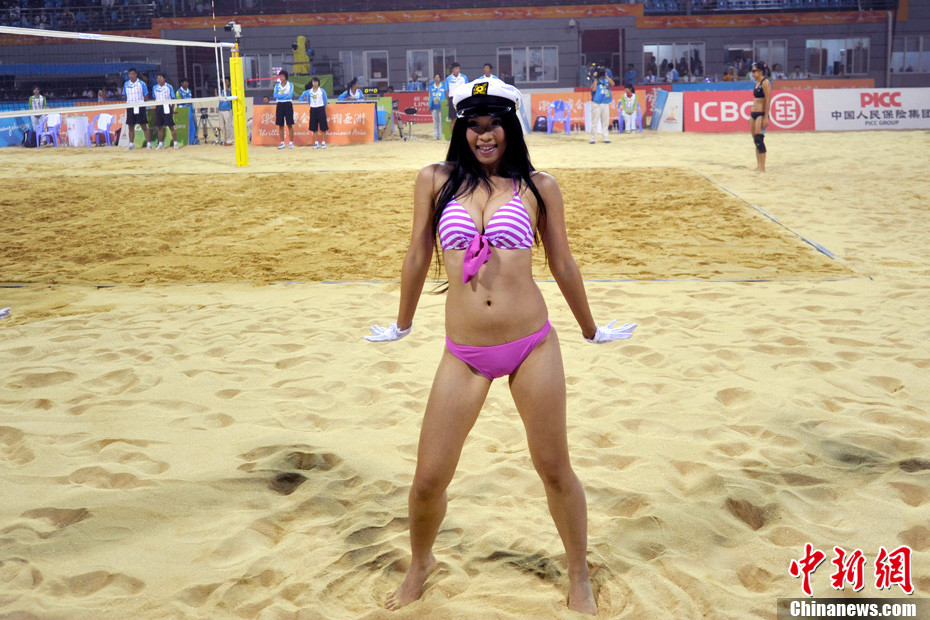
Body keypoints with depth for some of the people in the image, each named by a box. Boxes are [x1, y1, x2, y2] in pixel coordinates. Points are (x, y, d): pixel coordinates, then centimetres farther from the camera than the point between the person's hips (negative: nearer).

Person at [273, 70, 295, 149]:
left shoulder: (290, 85, 2)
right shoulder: (277, 85, 10)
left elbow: (290, 95, -11)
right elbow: (275, 96, -3)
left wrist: (280, 96, -8)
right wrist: (285, 95, -11)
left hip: (288, 104, -3)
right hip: (279, 105, 3)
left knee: (289, 124, -4)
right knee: (280, 125, 3)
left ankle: (291, 142, 0)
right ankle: (282, 143, 9)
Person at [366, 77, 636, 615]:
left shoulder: (538, 187, 1)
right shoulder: (436, 180, 3)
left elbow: (563, 265, 10)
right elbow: (418, 257, 11)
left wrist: (591, 329, 18)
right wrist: (402, 325, 21)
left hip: (533, 346, -1)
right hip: (464, 355, 1)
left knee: (555, 469, 11)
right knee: (429, 480, 6)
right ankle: (421, 564, 37)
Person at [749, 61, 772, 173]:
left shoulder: (765, 82, -11)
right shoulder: (757, 82, 15)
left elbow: (768, 100, -16)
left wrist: (766, 118, -20)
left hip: (761, 114, -9)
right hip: (754, 113, 9)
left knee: (759, 140, -11)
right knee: (755, 140, 10)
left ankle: (762, 167, -8)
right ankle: (758, 164, 16)